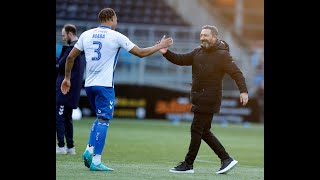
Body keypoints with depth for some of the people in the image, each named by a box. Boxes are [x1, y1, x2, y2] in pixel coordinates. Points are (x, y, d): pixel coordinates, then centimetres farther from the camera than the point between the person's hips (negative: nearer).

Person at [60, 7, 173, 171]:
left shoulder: (86, 34, 8)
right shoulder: (116, 36, -4)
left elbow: (71, 57, 9)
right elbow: (141, 53, 1)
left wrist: (67, 78, 20)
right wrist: (160, 46, 14)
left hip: (89, 84, 6)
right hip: (104, 85, -5)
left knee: (101, 117, 20)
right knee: (103, 120, -3)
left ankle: (89, 149, 6)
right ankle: (96, 161, -7)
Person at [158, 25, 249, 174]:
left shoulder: (222, 55, -9)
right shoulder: (198, 52, 12)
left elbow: (236, 73, -13)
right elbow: (181, 60, 8)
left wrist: (243, 91, -25)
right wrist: (166, 53, -9)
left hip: (210, 99, -8)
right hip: (199, 98, 8)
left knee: (196, 129, -7)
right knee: (204, 131, 11)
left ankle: (188, 164, 0)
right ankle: (226, 159, 18)